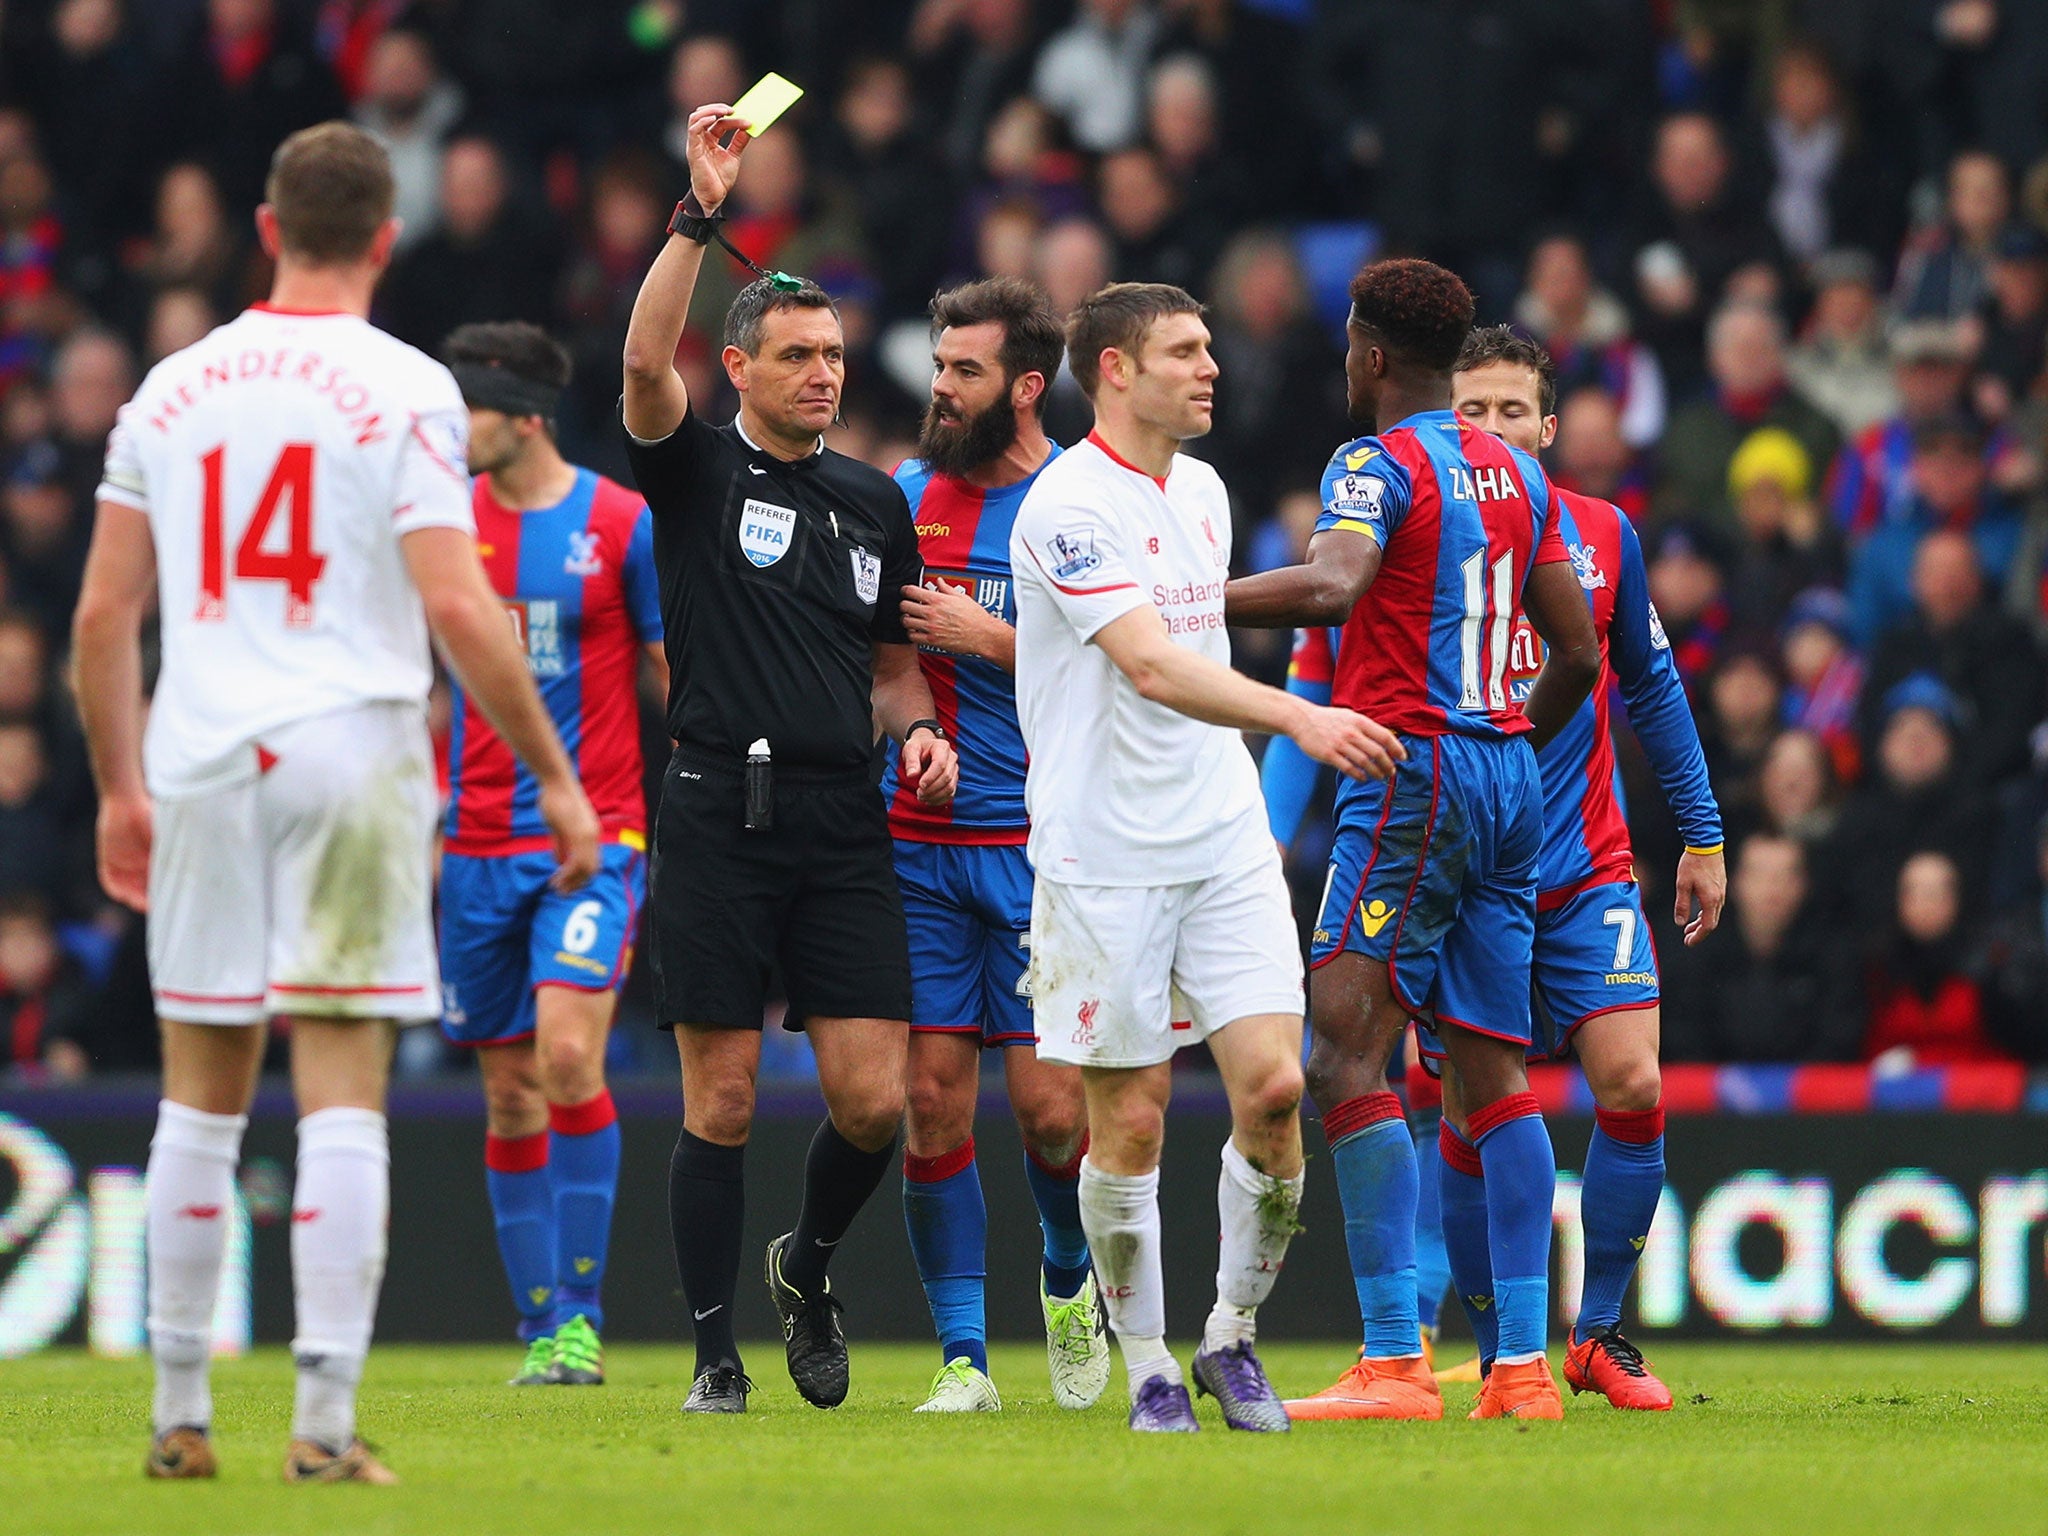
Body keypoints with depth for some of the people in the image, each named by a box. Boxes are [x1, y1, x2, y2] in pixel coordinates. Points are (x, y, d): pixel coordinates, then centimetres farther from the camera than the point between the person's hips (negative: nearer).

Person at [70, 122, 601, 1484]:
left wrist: (122, 789, 20)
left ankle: (180, 1414, 14)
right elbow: (459, 608, -12)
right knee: (344, 1099, -3)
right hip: (352, 753, -4)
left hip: (201, 760, 4)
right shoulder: (404, 390, -4)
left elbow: (103, 617, 10)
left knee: (201, 1100, 12)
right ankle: (325, 1420, -8)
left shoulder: (175, 387, 9)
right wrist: (553, 773, -4)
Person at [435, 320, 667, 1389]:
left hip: (596, 833, -4)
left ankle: (581, 1314, -10)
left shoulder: (623, 524, -4)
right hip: (478, 848, 4)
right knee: (509, 1091, 4)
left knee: (569, 1055, -19)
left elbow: (679, 678, 3)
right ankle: (541, 1332, 11)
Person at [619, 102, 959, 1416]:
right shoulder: (699, 471, 2)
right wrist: (701, 213, -24)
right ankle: (717, 1353, 9)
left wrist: (921, 731, 2)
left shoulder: (877, 502, 15)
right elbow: (646, 362, -18)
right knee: (723, 1103, -1)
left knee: (874, 1100, -3)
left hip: (845, 823, 3)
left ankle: (808, 1266, 26)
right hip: (721, 815, -3)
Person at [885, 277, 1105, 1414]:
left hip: (1043, 843, -3)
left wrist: (982, 635, -12)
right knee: (933, 1099, -2)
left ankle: (1069, 1279, 23)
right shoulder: (902, 496, 10)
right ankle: (962, 1359, 5)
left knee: (1049, 1107, -7)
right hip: (916, 841, 3)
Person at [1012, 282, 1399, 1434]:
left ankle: (1234, 1335, 11)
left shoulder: (1203, 489, 13)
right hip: (1105, 855, -6)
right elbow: (1149, 665, -26)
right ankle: (1148, 1366, 13)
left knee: (1273, 1084, -6)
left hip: (1224, 840, 6)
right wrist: (1299, 716, -38)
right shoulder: (1071, 506, -14)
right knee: (1130, 1121, -1)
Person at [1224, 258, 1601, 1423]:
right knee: (1496, 1070, 8)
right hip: (1508, 781, 8)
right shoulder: (1518, 475, 16)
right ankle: (1525, 1363, 5)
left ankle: (1395, 1361, -18)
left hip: (1415, 772, -8)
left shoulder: (1379, 464, -7)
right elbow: (1580, 652, 18)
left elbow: (1330, 586, -27)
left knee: (1350, 1059, -10)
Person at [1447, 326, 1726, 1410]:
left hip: (1589, 879, 2)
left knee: (1632, 1088, -11)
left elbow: (1650, 687, 16)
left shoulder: (1602, 538, 5)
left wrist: (1703, 834, 17)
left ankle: (1597, 1334, 5)